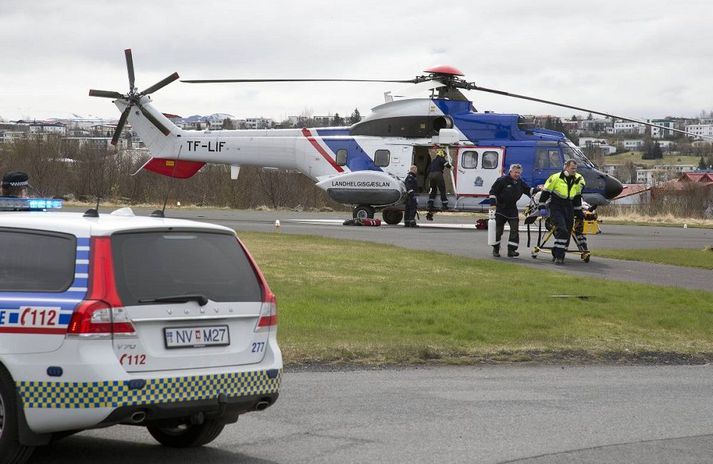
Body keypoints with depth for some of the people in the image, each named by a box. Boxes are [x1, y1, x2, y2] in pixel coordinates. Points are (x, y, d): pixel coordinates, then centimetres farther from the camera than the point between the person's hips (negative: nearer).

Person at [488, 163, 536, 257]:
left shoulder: (520, 182, 6)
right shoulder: (502, 180, -11)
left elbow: (529, 190, 12)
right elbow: (493, 191, -10)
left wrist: (537, 190, -6)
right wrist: (493, 203, -18)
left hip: (512, 209, 5)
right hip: (501, 209, -5)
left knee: (515, 229, -5)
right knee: (498, 230, 0)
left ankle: (511, 250, -2)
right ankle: (495, 250, 12)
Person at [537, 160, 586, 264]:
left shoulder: (578, 180, 6)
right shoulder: (555, 178, -10)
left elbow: (577, 197, 19)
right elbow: (545, 192, -4)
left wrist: (578, 211, 20)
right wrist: (542, 207, -7)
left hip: (569, 208, 6)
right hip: (556, 208, -6)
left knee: (567, 233, 3)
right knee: (562, 230, -21)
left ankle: (556, 254, 15)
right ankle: (558, 256, -20)